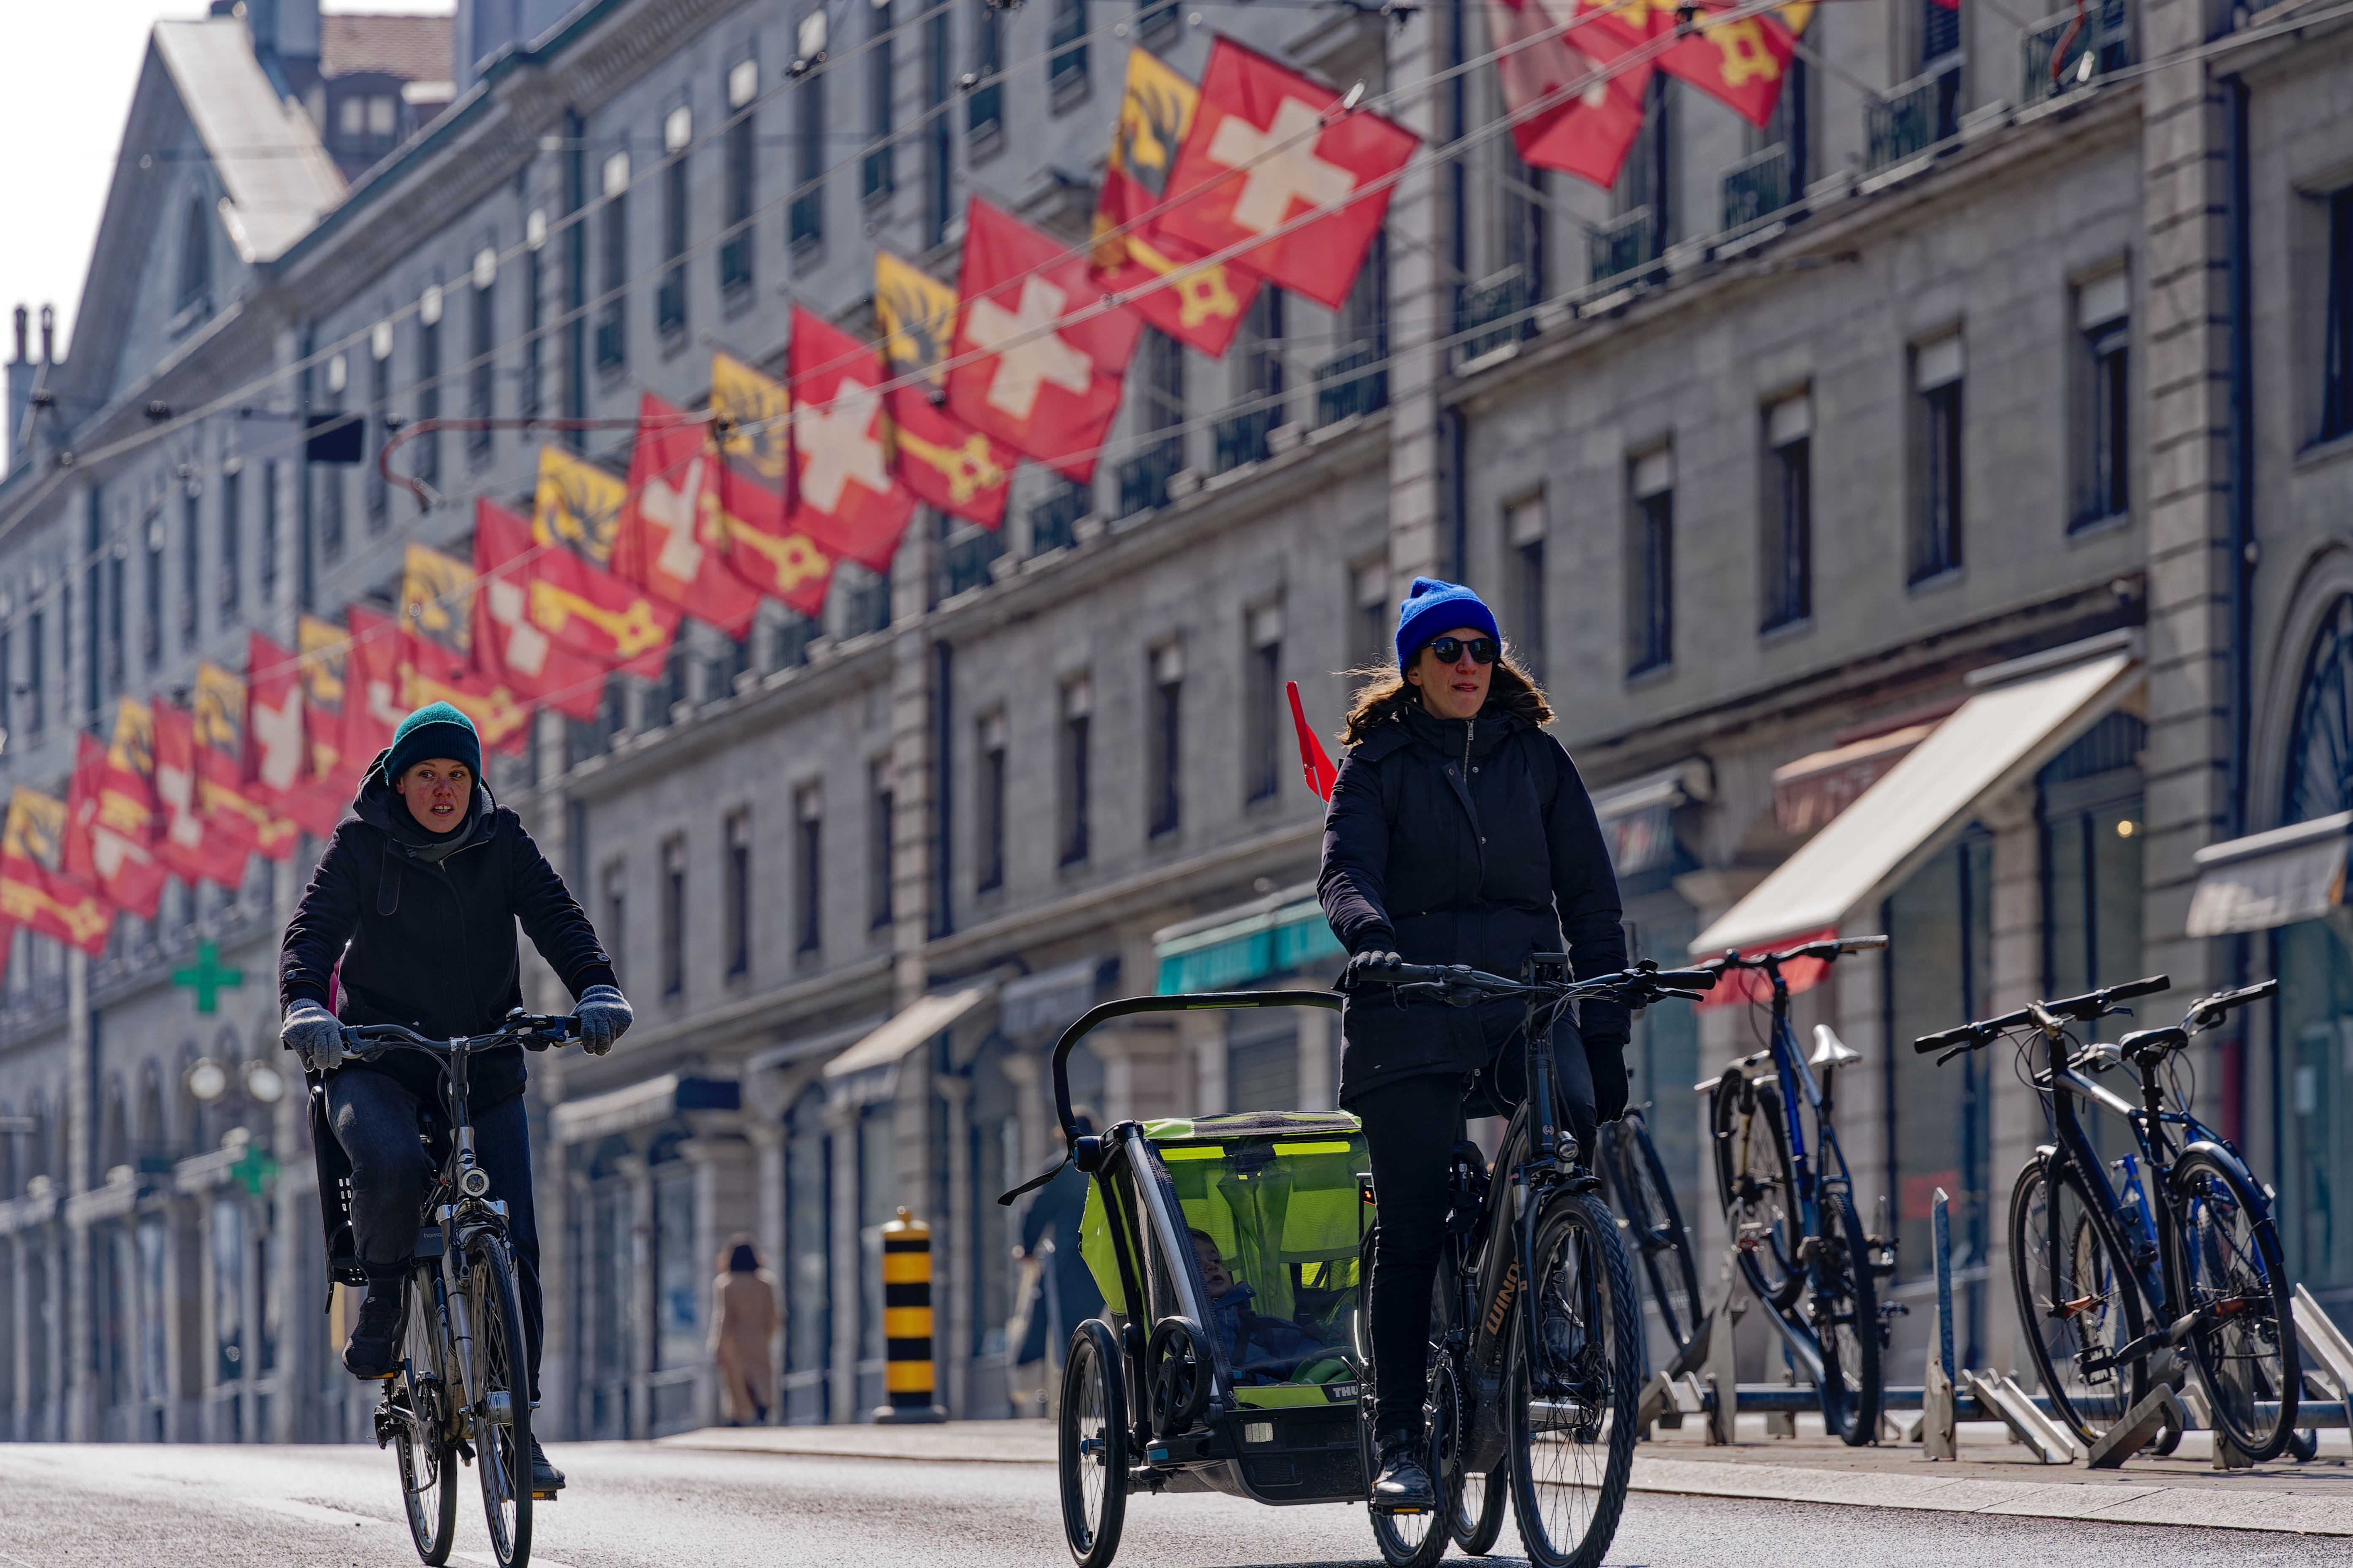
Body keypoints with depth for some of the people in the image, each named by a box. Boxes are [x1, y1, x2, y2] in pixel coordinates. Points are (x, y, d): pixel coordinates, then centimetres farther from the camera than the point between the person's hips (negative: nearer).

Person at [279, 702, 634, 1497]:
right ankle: (383, 1303, -7)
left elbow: (556, 917, -10)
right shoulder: (362, 844, -5)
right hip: (377, 1061, -2)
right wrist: (305, 1008, -36)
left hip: (484, 1064, 2)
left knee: (515, 1243, -8)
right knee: (392, 1164, -35)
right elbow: (313, 929, -16)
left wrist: (596, 989, -29)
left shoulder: (501, 842, 1)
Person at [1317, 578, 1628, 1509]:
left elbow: (1589, 897, 12)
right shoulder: (1378, 764, 8)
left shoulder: (1536, 759, 14)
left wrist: (1607, 1039, 4)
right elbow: (1347, 871, -8)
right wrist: (1372, 939, -32)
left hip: (1527, 997, 2)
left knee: (1571, 1120, -26)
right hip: (1414, 1013, -2)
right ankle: (1400, 1441, 0)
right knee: (1410, 1231, -6)